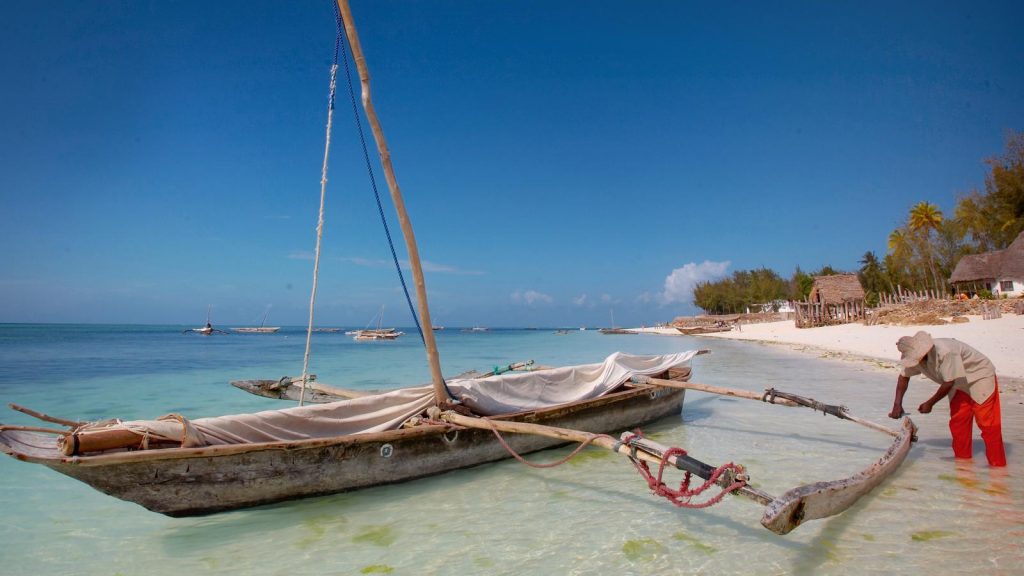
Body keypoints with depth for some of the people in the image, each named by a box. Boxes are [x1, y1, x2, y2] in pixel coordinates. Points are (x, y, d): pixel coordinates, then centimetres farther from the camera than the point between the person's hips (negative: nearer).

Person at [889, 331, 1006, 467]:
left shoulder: (945, 352, -38)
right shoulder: (917, 355, -14)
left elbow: (949, 383, -30)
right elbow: (904, 376, -1)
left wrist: (929, 403, -19)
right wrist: (897, 404, -9)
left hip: (980, 377, -7)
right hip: (960, 384, 7)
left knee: (987, 423, -9)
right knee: (957, 422, 7)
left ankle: (997, 465, -2)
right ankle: (962, 461, 17)